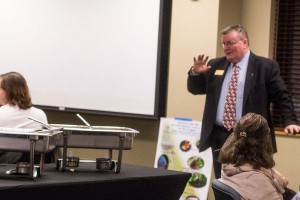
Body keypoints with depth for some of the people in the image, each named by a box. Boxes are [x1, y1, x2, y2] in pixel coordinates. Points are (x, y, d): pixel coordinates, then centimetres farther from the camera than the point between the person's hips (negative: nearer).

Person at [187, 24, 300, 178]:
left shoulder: (265, 66, 0)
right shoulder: (215, 65, 13)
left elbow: (282, 97, -2)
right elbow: (195, 89, 19)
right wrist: (196, 73, -2)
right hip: (219, 137, 4)